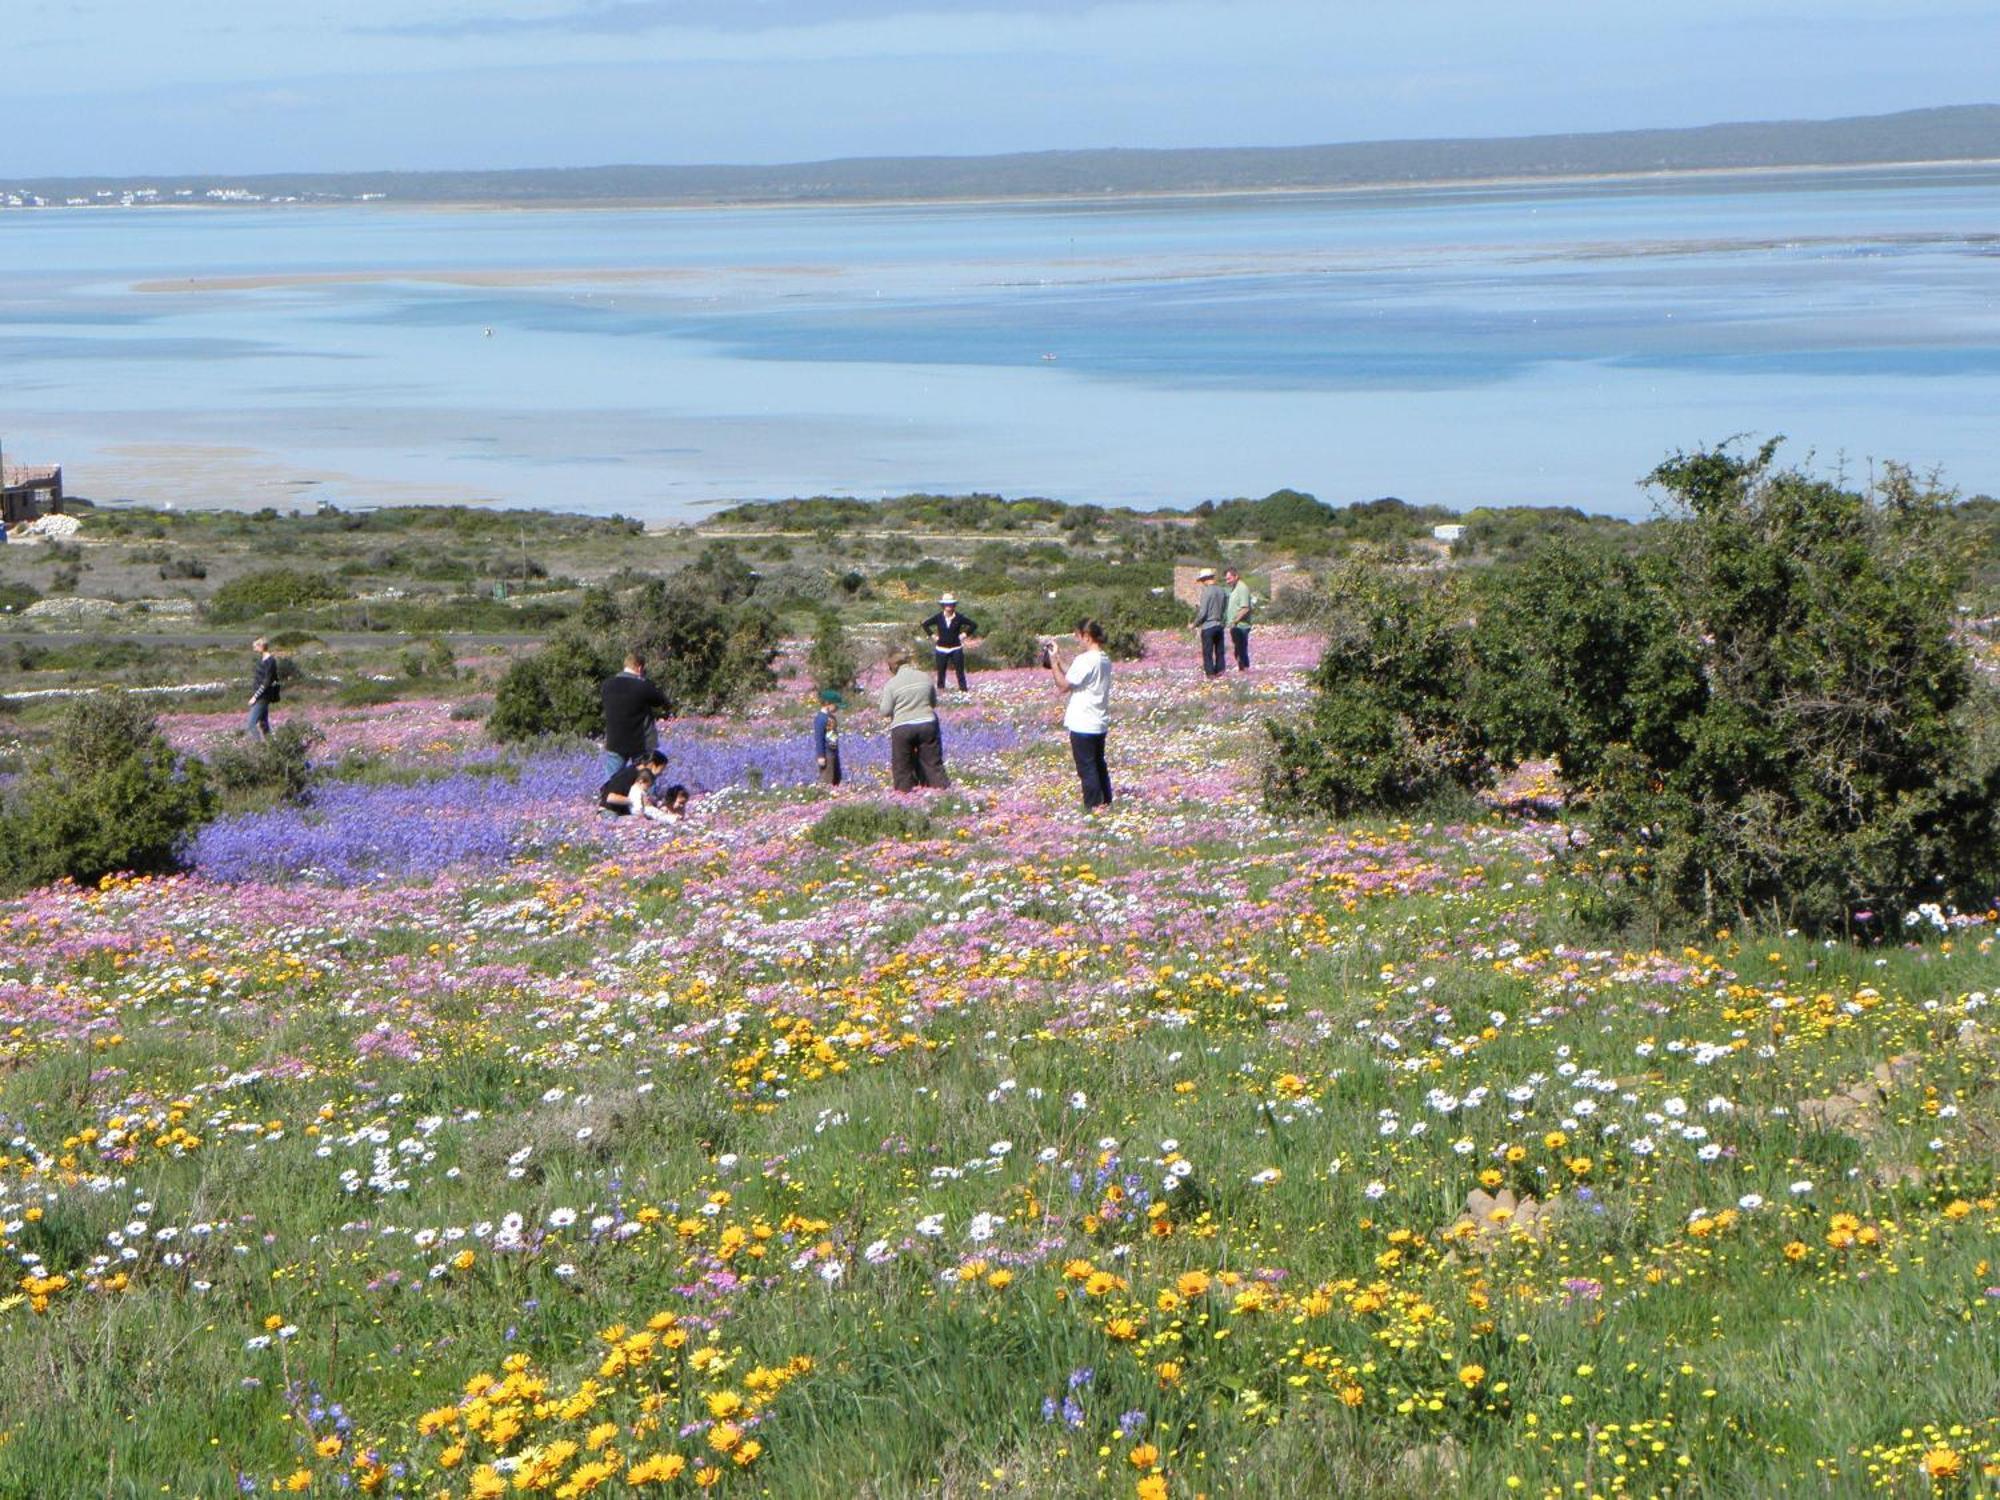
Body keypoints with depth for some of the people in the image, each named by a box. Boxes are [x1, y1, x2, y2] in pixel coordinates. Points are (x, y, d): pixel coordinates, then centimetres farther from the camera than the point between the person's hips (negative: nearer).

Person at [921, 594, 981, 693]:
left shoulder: (959, 618, -6)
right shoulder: (938, 617, -3)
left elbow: (973, 625, 2)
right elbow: (925, 624, 8)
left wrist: (965, 634, -3)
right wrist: (932, 635, 2)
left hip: (956, 648, -1)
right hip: (941, 648, 1)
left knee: (960, 671, -1)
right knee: (941, 671, 7)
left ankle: (963, 689, 4)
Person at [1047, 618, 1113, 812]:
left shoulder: (1085, 660, -19)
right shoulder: (1104, 660, 9)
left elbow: (1063, 686, -18)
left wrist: (1053, 661, -11)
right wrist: (1059, 659, 9)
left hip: (1082, 724, -9)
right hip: (1100, 723, 9)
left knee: (1086, 767, -1)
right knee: (1099, 764, 19)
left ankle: (1093, 806, 3)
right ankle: (1105, 801, 26)